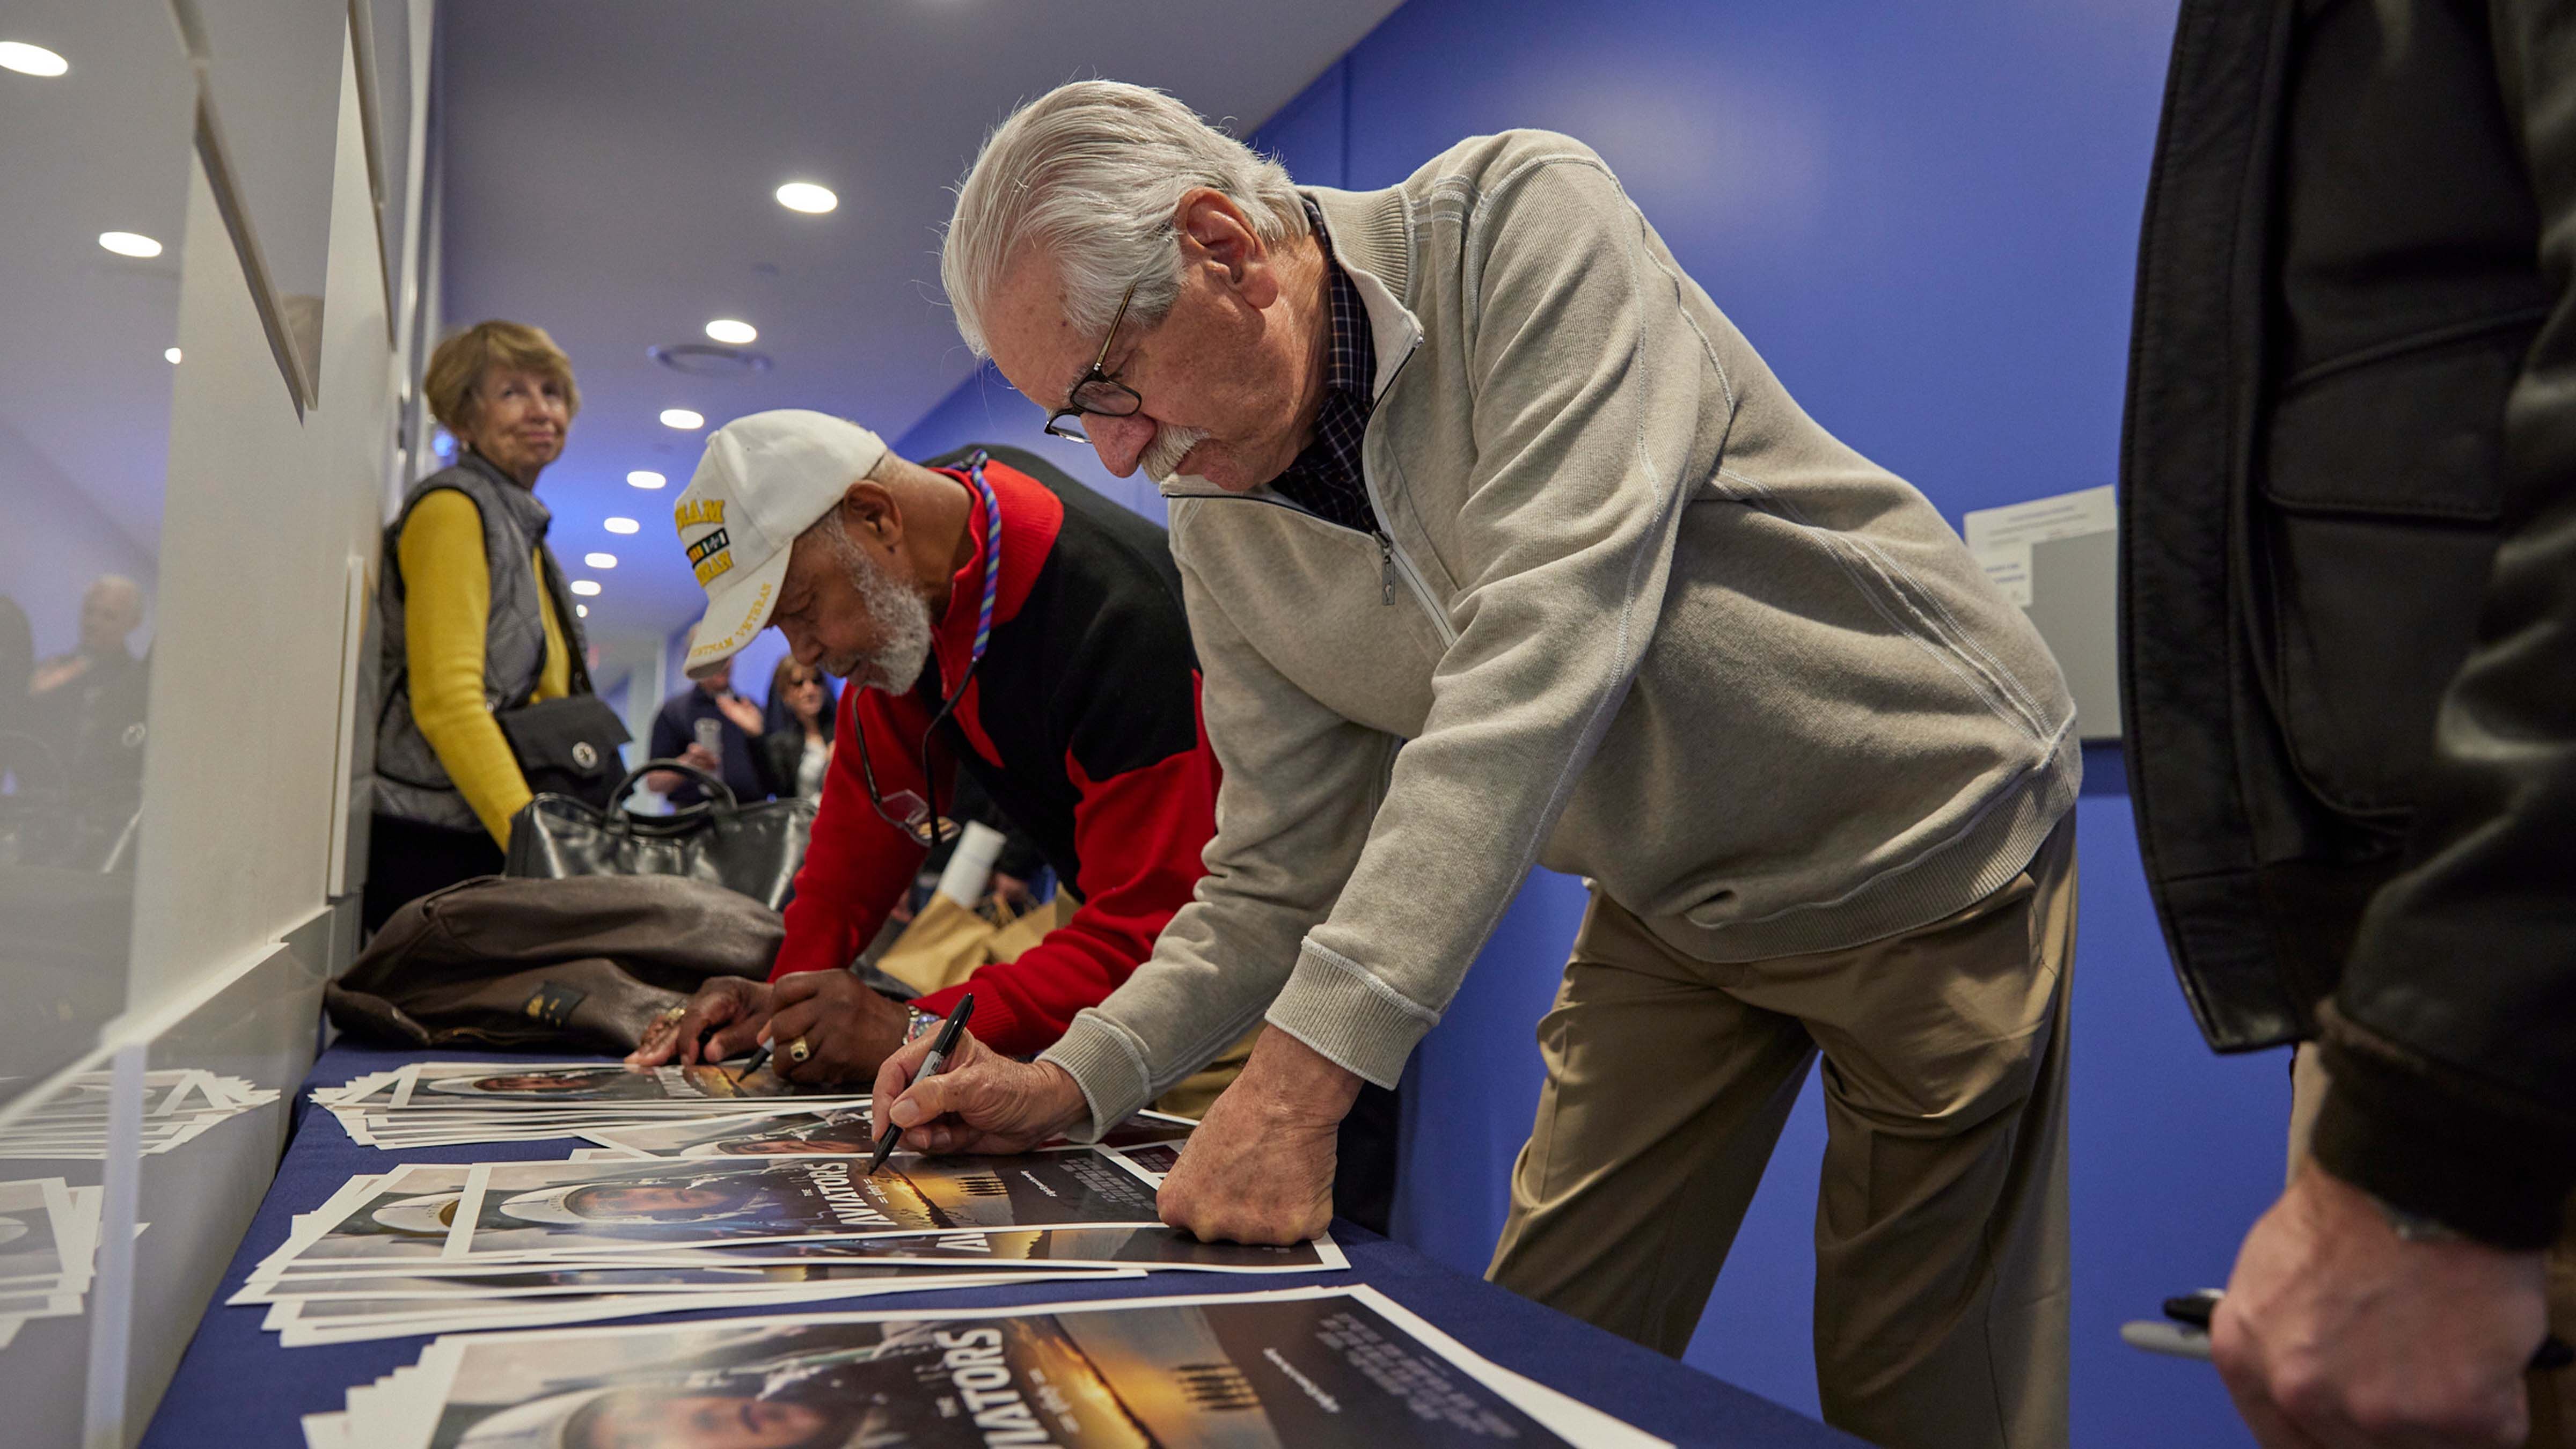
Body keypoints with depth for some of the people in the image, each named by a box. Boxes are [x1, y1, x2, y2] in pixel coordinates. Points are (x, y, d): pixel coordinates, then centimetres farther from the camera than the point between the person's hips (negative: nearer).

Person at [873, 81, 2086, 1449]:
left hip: (1923, 832, -5)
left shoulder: (1522, 222, -23)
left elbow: (1549, 637, -36)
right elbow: (1282, 877, 0)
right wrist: (1075, 1078, -14)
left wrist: (1310, 1063, -39)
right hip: (1676, 899, 5)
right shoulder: (1221, 538, -5)